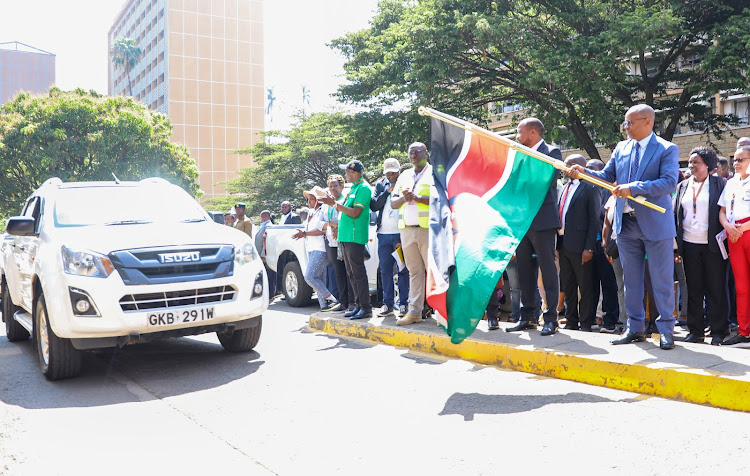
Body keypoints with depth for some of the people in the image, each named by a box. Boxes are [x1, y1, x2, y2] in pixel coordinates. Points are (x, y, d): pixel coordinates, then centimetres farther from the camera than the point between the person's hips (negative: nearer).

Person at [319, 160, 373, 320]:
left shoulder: (363, 188, -10)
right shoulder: (353, 188, 20)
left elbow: (355, 212, -18)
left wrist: (335, 204, -15)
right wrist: (332, 203, 15)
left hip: (355, 237, -10)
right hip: (345, 236, 10)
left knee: (358, 272, -10)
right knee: (351, 273, 11)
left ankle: (366, 308, -7)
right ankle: (359, 305, 17)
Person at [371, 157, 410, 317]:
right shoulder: (380, 185, 13)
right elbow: (373, 206, 3)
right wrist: (387, 192, -8)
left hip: (401, 234, -4)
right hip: (384, 234, 4)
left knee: (403, 270, -1)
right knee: (385, 270, 8)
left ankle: (403, 304, 6)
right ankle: (388, 304, 16)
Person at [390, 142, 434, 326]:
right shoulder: (404, 176, 21)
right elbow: (393, 203, 17)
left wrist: (418, 198, -16)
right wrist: (404, 198, -4)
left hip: (429, 229, -5)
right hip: (407, 230, 5)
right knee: (414, 272, 7)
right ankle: (414, 312, 10)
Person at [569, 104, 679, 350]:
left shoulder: (667, 149, -6)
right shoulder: (621, 148, 11)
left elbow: (669, 182, -18)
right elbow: (607, 177, 11)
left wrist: (634, 187, -27)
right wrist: (584, 172, -6)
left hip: (655, 224, -5)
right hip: (626, 223, 5)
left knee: (661, 280, 3)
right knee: (631, 279, 12)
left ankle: (666, 330, 14)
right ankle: (635, 328, 22)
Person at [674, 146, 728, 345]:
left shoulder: (720, 184, 2)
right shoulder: (682, 186, 12)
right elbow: (676, 215, 11)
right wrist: (676, 246, 4)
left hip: (712, 246, -3)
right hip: (689, 245, 3)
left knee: (716, 289, 1)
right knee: (694, 289, 7)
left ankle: (719, 331, 10)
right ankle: (695, 331, 14)